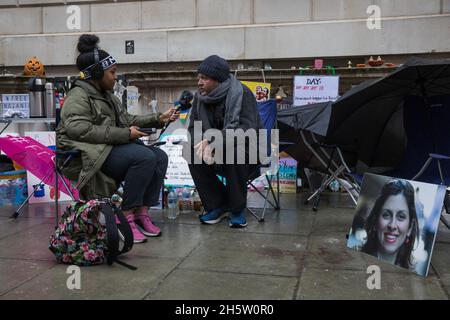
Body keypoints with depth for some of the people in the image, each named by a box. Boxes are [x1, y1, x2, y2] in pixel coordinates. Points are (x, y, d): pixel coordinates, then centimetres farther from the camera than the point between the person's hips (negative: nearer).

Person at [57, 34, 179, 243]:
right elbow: (79, 130, -23)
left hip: (113, 147, 9)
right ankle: (126, 217, -22)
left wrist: (158, 119, 13)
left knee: (160, 156, -8)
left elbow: (127, 120, 25)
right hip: (91, 154, -9)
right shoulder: (78, 96, -7)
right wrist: (124, 134, -24)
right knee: (144, 157, -29)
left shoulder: (107, 96, 22)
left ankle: (142, 214, -9)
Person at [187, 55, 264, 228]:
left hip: (249, 146, -5)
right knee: (191, 151, -19)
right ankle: (217, 205, -8)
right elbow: (193, 127, -2)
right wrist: (202, 143, -27)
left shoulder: (242, 94, -20)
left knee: (233, 151, -37)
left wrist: (213, 139, -39)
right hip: (217, 149, 6)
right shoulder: (200, 97, -2)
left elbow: (248, 129, -31)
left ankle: (238, 209, -16)